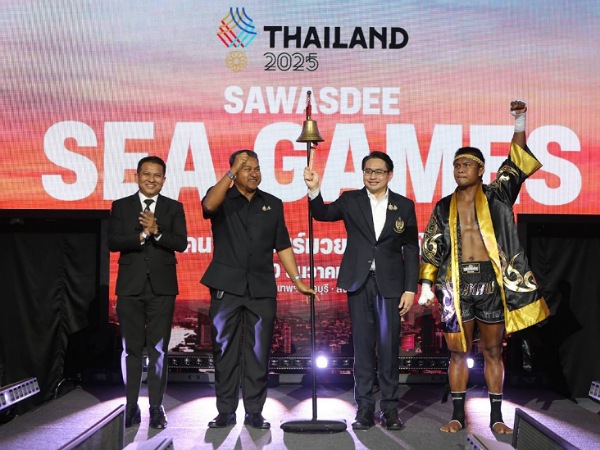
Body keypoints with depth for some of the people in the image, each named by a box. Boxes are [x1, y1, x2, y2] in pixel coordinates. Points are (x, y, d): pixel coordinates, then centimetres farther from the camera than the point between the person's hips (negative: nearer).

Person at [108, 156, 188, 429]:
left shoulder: (174, 208, 7)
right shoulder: (121, 206, 7)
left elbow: (181, 243, -4)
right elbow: (113, 242, -4)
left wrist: (156, 231, -19)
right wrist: (142, 235, -15)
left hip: (162, 286, 0)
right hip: (130, 286, 0)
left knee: (159, 348, 3)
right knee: (131, 348, 5)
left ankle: (156, 407, 9)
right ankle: (131, 407, 13)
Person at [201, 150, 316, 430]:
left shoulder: (273, 204, 14)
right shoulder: (222, 198, 6)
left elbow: (282, 246, 12)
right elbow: (209, 206, -19)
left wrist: (297, 279, 5)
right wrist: (231, 173, -21)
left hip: (262, 290, 2)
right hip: (226, 288, -2)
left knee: (259, 353, 4)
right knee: (225, 351, 3)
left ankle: (254, 411, 12)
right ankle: (225, 411, 12)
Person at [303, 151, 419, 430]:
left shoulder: (404, 206, 5)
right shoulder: (350, 201, 7)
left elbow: (411, 250, 4)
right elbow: (323, 214, -8)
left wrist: (410, 289, -1)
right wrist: (314, 190, -26)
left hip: (390, 284, -1)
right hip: (359, 282, 1)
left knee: (389, 345, 1)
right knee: (363, 344, 5)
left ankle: (390, 406, 12)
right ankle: (364, 406, 12)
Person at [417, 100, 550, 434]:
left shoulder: (496, 197, 5)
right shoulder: (444, 207, 9)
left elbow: (516, 167, -7)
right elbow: (431, 248, 9)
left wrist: (519, 124, -16)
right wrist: (426, 285, 2)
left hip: (492, 283, -1)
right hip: (457, 284, 1)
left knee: (493, 352, 7)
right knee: (458, 352, 6)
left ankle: (496, 416, 17)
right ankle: (458, 415, 16)